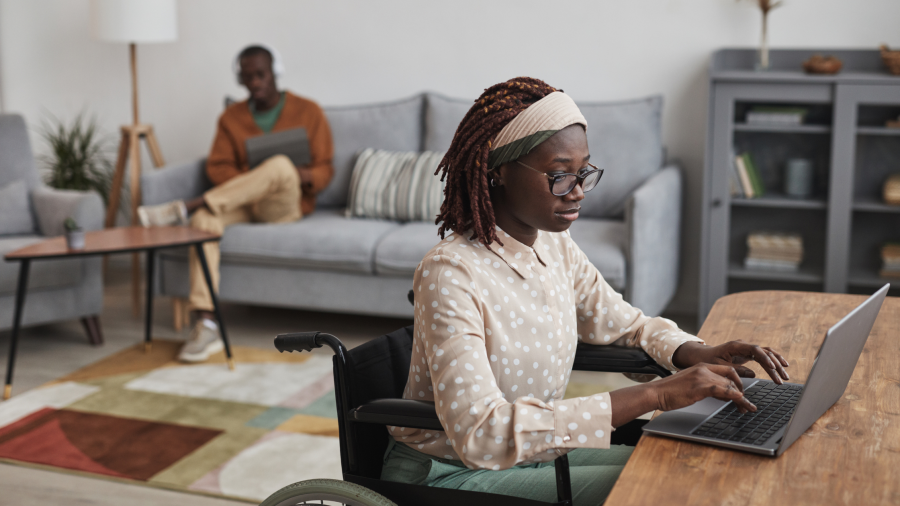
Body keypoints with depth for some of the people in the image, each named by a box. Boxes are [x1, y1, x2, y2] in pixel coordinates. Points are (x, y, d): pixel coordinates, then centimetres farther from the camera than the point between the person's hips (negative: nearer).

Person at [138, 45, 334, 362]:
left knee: (281, 165, -37)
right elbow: (217, 168, 6)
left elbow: (324, 170, 4)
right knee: (204, 219, -33)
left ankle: (183, 209, -39)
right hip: (244, 204, 3)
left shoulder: (307, 111, 7)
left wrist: (306, 176, -21)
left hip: (287, 206, -2)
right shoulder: (231, 117, 15)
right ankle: (206, 325, -42)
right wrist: (252, 183, -15)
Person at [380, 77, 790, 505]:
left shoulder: (555, 246, -1)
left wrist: (702, 355, -10)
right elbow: (480, 437, -37)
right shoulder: (451, 274, -26)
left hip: (531, 450, 7)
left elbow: (630, 325, 14)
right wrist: (655, 396, -38)